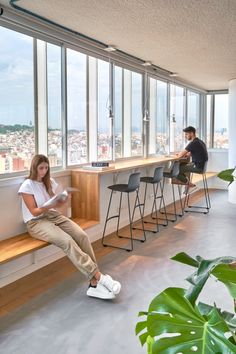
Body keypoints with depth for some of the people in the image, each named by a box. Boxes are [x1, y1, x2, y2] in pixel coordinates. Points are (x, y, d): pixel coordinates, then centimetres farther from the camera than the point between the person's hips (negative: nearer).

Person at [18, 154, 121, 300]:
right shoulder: (27, 186, -5)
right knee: (67, 241, -33)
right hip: (36, 222, -5)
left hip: (54, 216, 6)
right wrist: (50, 205, -26)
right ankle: (98, 276, -30)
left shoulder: (50, 182, 13)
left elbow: (55, 205, 13)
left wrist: (64, 200, -8)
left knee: (82, 235, -23)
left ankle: (94, 282, -26)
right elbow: (34, 212, -10)